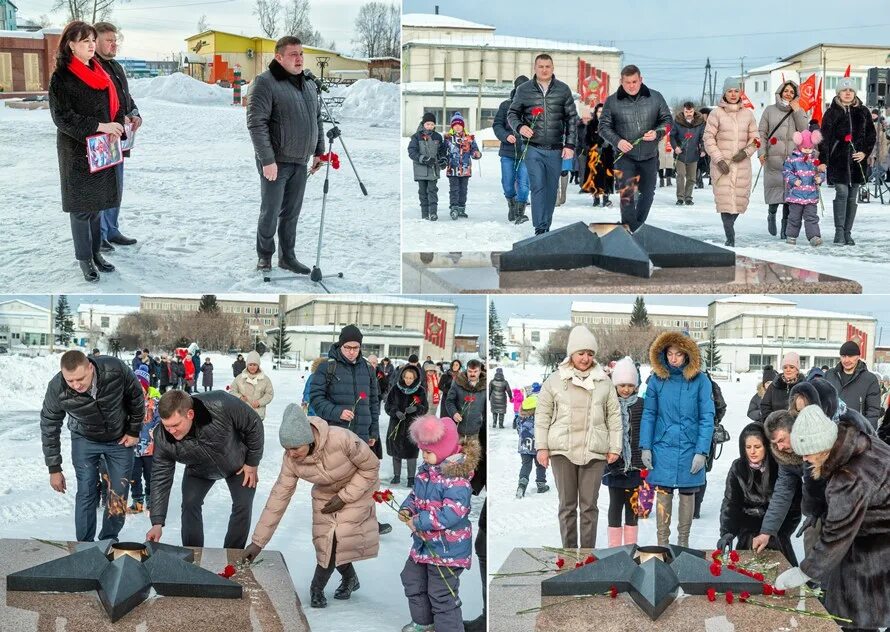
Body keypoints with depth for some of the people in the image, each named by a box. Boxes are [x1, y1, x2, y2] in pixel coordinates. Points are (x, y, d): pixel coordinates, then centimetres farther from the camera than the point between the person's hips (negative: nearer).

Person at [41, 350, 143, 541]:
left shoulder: (116, 370, -33)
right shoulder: (57, 389, -30)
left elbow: (136, 398, -11)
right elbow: (49, 428, -13)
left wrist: (134, 431, -4)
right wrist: (54, 469, -10)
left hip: (120, 439, 1)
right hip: (84, 440, 0)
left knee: (119, 495, 4)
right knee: (86, 494, -5)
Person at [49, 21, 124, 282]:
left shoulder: (100, 72, 11)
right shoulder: (61, 77, -9)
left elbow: (116, 106, 13)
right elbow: (62, 116, -16)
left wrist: (116, 129, -6)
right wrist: (99, 126, -22)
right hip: (76, 151, -6)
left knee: (97, 204, 11)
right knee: (81, 207, -1)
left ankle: (95, 253, 21)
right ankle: (84, 260, 7)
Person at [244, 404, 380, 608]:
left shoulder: (341, 439, -38)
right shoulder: (291, 460, -24)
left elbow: (371, 467, -21)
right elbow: (278, 498, -17)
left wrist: (345, 497, -23)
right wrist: (257, 542, -17)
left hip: (357, 490, -4)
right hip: (325, 495, 4)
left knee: (338, 540, -15)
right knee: (328, 543, -3)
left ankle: (317, 587, 8)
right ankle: (349, 579, 27)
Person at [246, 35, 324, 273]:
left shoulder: (309, 85, 12)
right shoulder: (264, 82, -12)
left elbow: (317, 120, 21)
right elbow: (256, 124, -17)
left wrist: (319, 152, 14)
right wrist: (267, 160, -20)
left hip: (300, 163, 6)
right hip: (276, 162, -6)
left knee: (291, 213, 11)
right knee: (270, 213, 1)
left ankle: (287, 257, 21)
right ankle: (264, 256, 16)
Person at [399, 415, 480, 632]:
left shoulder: (456, 479, -26)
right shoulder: (425, 471, 3)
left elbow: (451, 514, -32)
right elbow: (415, 495, 18)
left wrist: (419, 522, -26)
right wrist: (407, 509, -5)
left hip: (447, 548, -10)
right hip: (424, 543, 10)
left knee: (442, 595, -1)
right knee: (412, 581, 25)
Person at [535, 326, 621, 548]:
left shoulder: (603, 381, 7)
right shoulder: (556, 379, 4)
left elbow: (614, 415, 9)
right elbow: (542, 414, 6)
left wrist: (615, 447, 5)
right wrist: (542, 446, 0)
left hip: (594, 451, 0)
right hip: (562, 450, 0)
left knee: (589, 505, 4)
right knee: (567, 505, 6)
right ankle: (569, 551, 13)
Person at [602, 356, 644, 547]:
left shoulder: (641, 405, 2)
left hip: (635, 464, 1)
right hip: (614, 464, -1)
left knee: (632, 504, 8)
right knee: (616, 504, 5)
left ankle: (631, 545, 17)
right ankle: (614, 545, 13)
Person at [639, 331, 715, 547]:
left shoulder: (700, 380, -5)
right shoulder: (657, 379, -1)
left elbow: (707, 418, -4)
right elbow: (648, 415, 3)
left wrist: (702, 452, -9)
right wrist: (645, 447, -2)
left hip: (690, 449, 0)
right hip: (663, 448, 1)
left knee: (687, 495, 11)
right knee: (663, 495, 3)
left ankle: (683, 542, 25)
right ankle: (662, 543, 13)